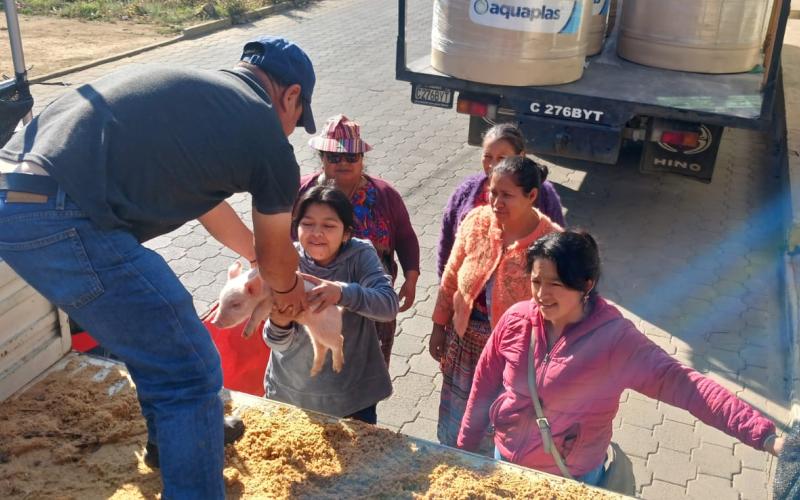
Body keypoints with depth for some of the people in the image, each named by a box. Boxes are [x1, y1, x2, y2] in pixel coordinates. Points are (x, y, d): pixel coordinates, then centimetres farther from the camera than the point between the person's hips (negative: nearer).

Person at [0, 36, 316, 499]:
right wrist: (289, 289, 41)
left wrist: (255, 254, 53)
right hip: (62, 222, -10)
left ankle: (171, 438, 50)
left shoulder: (187, 88, 24)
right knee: (191, 373, 2)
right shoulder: (268, 138, 2)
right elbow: (277, 259, 17)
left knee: (156, 321, 29)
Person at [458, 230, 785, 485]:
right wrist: (466, 448, 5)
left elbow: (679, 383, -32)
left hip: (572, 479, -2)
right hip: (506, 461, 2)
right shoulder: (516, 320, -15)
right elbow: (485, 383, -3)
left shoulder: (613, 337, -23)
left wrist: (763, 435, -42)